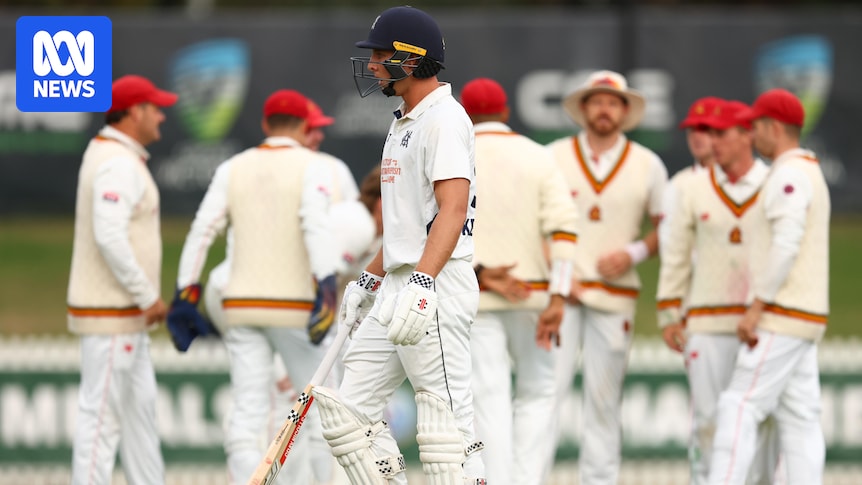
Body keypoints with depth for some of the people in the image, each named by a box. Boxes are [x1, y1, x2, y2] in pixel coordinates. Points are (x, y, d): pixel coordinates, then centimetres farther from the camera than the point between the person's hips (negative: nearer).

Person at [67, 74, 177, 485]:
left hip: (126, 313, 10)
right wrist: (149, 297, -22)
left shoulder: (105, 154, 15)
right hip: (111, 314, -10)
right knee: (103, 412, -6)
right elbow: (110, 238, -28)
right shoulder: (120, 165, -18)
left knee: (140, 406, 14)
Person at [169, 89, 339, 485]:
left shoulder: (233, 168, 8)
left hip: (241, 308, 3)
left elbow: (202, 230, 0)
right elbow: (317, 226, -21)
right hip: (293, 309, -3)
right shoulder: (311, 167, -4)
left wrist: (185, 298, 2)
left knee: (248, 415, 1)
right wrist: (326, 288, -31)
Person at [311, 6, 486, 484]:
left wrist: (421, 284, -35)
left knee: (447, 427, -11)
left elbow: (453, 210, -25)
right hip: (398, 284, 11)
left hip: (437, 285, -11)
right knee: (348, 410, 7)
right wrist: (369, 279, 31)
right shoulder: (404, 122, 20)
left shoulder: (444, 118, -12)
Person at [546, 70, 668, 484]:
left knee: (604, 399, 1)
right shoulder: (554, 157, 5)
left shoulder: (647, 165, 8)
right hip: (559, 293, -1)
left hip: (615, 296, 1)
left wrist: (634, 253, -6)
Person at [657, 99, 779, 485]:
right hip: (708, 322, 1)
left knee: (762, 417, 0)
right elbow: (675, 254, 8)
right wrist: (669, 316, 3)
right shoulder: (694, 189, 5)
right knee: (708, 417, -3)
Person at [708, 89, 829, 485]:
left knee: (739, 408, -11)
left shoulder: (789, 174, -12)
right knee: (799, 418, 5)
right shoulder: (811, 173, 20)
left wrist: (756, 307, -22)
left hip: (781, 315, -10)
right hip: (806, 319, 10)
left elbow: (786, 245, -22)